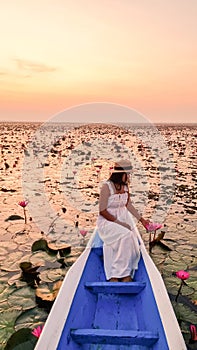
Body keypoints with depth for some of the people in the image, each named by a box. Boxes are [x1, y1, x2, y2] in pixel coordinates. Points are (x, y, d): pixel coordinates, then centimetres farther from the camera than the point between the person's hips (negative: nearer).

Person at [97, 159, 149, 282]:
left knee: (132, 239, -22)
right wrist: (118, 222, -19)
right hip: (107, 221, -6)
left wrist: (141, 219, 11)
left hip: (123, 219, 6)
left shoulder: (125, 186, 5)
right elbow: (102, 211, -16)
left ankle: (126, 274, -15)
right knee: (126, 236, -30)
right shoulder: (107, 186, -16)